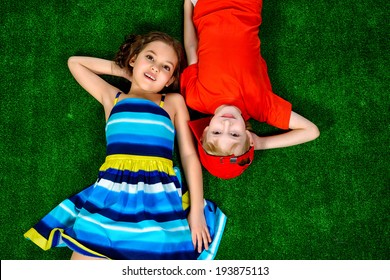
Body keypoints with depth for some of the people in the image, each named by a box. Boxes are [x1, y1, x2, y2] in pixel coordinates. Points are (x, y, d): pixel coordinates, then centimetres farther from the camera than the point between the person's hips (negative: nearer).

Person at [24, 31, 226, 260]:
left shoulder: (174, 102, 18)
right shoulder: (112, 97, 22)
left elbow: (189, 155, 10)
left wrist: (196, 209, 0)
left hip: (161, 197, 0)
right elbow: (75, 62, 32)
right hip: (111, 195, 1)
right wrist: (123, 69, 26)